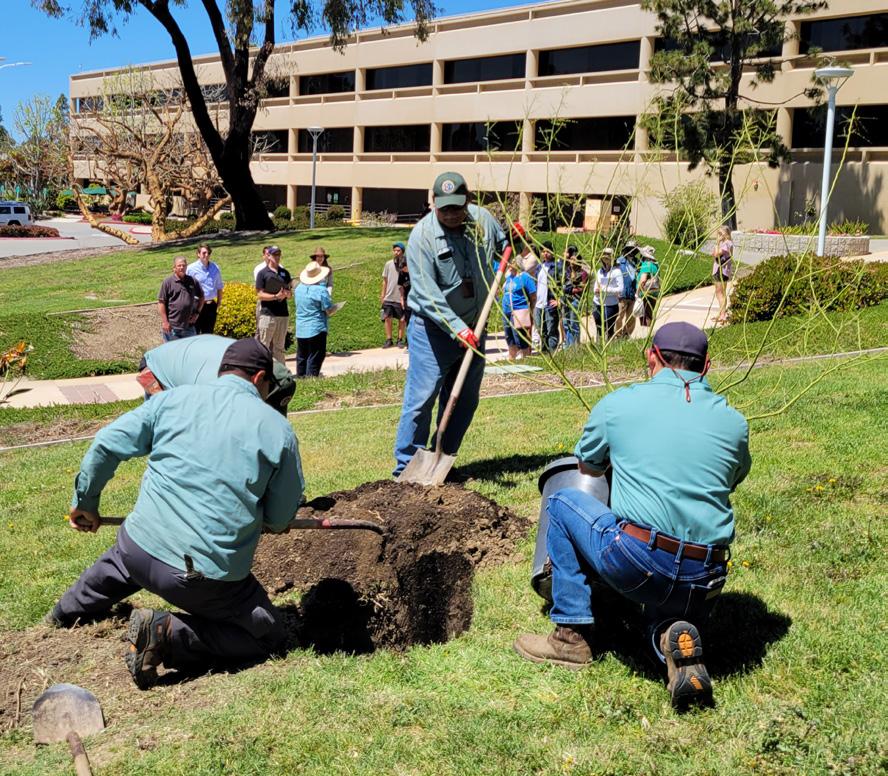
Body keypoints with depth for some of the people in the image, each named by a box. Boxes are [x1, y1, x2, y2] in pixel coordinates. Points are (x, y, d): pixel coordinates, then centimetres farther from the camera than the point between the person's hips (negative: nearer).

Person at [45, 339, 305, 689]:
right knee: (268, 635, 11)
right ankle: (169, 633, -6)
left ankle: (68, 611, 54)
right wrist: (265, 521, 27)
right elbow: (281, 519, 3)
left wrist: (85, 504, 20)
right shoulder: (277, 428, -2)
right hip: (207, 574, -5)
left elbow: (105, 445, 5)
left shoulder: (173, 399, 5)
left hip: (139, 551, 5)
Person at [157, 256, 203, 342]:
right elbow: (161, 302, -6)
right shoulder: (167, 282, -4)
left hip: (189, 326, 4)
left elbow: (201, 297, 21)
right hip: (171, 327, -4)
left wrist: (197, 313, 10)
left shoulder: (193, 281, 8)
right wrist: (165, 322, -11)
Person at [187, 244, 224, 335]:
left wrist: (219, 303, 10)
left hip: (211, 306, 4)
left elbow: (219, 287, 14)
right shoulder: (191, 268, -6)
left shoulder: (215, 268, 7)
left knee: (208, 334, 12)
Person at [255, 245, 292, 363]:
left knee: (279, 347, 11)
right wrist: (276, 296, -18)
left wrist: (287, 294, -8)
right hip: (268, 314, -5)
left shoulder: (285, 273, 13)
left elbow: (290, 293, 16)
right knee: (264, 345, -4)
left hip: (283, 313, 5)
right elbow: (259, 295, -7)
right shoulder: (263, 273, -1)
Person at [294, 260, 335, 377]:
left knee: (301, 357, 15)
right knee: (314, 358, -2)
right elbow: (329, 310, -14)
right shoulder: (321, 290, -16)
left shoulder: (299, 288, 5)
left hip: (300, 330, 6)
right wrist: (333, 308, 7)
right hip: (317, 329, -6)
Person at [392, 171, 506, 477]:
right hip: (433, 329, -6)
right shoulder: (423, 235, -17)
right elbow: (427, 294, -22)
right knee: (421, 398, -9)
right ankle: (406, 467, -1)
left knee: (465, 401, 11)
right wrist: (456, 327, -30)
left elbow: (503, 245, 22)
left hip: (473, 328, 6)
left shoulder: (483, 219, 0)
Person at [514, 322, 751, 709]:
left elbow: (588, 467, 21)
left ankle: (573, 637, 18)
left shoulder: (617, 403, 3)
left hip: (635, 566, -3)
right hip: (704, 583, 4)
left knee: (564, 502, 21)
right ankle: (673, 635, -1)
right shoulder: (734, 422, 9)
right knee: (669, 601, 38)